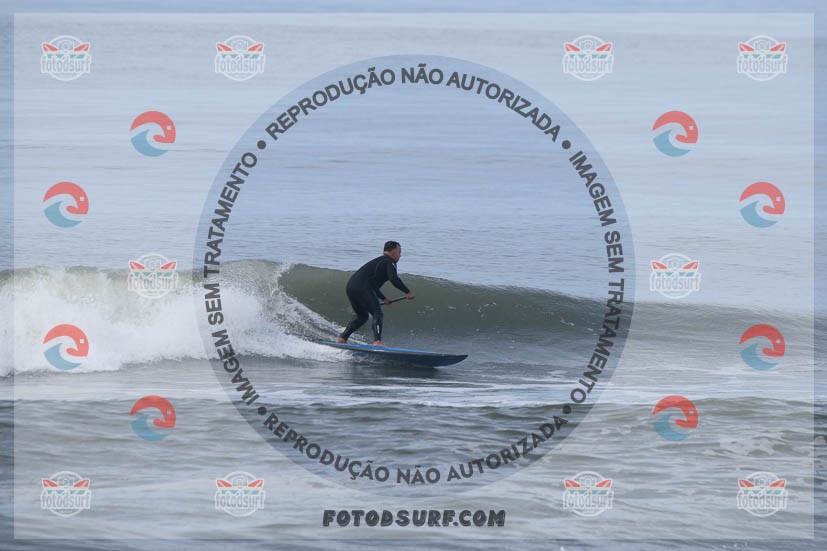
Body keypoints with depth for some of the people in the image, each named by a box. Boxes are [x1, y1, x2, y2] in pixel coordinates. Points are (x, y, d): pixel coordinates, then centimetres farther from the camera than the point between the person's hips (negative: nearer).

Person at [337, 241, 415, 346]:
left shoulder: (377, 261, 31)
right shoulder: (389, 262, 2)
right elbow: (394, 279, -16)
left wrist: (383, 298, 41)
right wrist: (408, 292, -11)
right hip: (362, 289, -9)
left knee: (362, 316, 24)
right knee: (377, 314, -12)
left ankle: (342, 338, 20)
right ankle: (377, 341, -28)